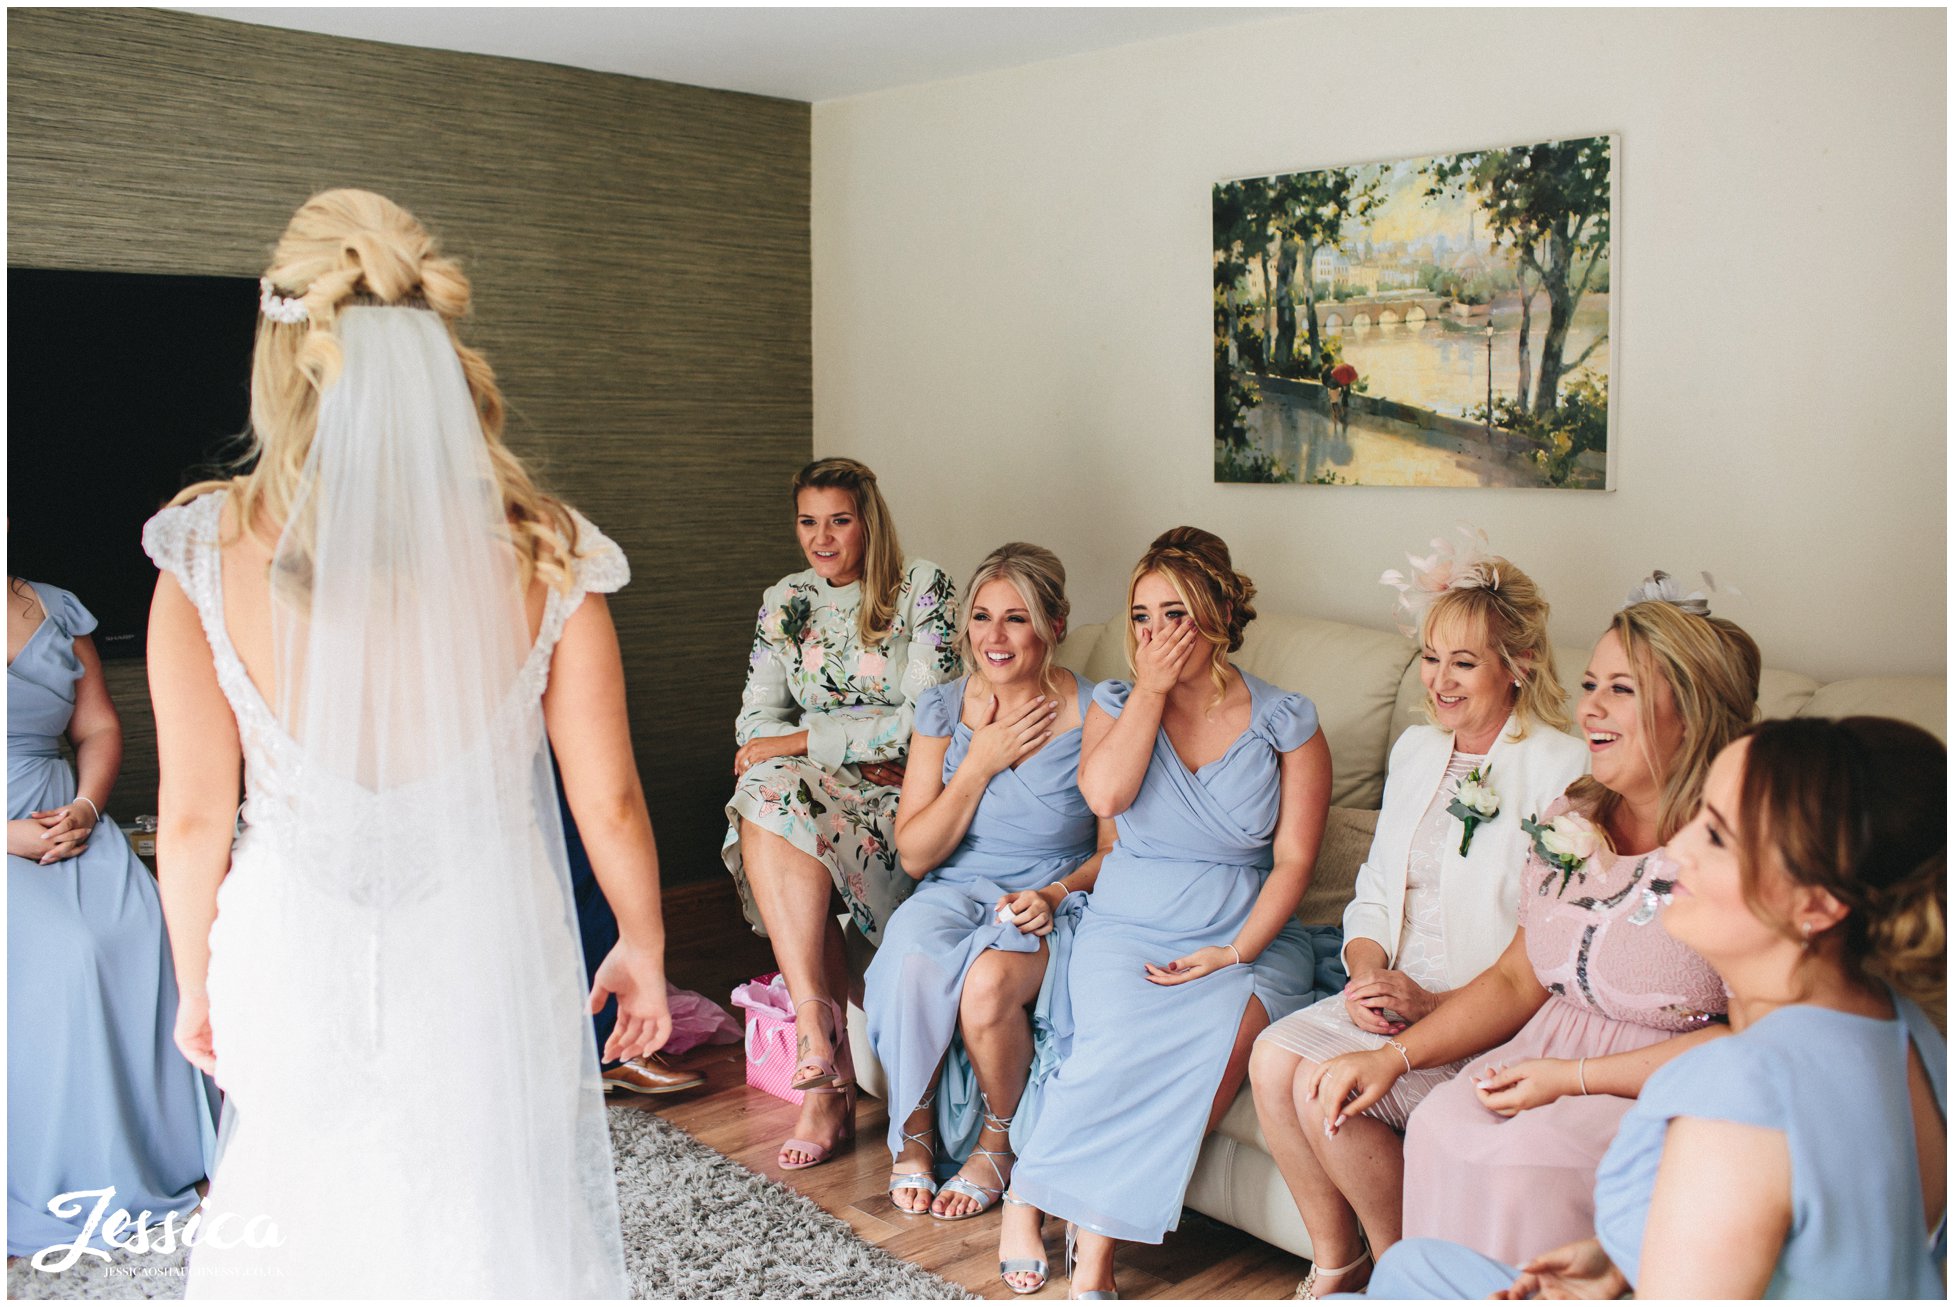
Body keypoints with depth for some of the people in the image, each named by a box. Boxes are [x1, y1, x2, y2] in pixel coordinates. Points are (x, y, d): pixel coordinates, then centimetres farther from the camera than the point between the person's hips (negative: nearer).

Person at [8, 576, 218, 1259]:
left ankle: (169, 1148, -11)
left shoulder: (55, 609, 12)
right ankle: (75, 1181, -14)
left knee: (138, 926, -20)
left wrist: (85, 807, -5)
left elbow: (99, 727, 13)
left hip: (62, 821, 4)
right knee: (65, 953, -26)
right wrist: (8, 837, -17)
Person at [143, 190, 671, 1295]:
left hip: (298, 968, 1)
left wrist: (196, 982, 11)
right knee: (499, 1232, 20)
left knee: (317, 1239, 23)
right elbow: (609, 801, -7)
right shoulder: (541, 554, -14)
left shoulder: (209, 557, -13)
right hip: (493, 957, 0)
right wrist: (643, 951, 9)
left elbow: (195, 818, -5)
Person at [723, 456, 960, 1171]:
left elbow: (926, 720, -13)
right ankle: (829, 1076, -30)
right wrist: (856, 752, -12)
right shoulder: (784, 601, 12)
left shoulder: (923, 588, -3)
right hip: (818, 789, 4)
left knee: (774, 798, -31)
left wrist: (800, 743, -15)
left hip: (909, 794, -4)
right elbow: (756, 722, 7)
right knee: (765, 794, -31)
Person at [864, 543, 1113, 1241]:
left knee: (989, 980, -33)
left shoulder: (1096, 716, -8)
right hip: (955, 891, 2)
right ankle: (914, 1137, -8)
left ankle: (996, 1144, -3)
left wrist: (1055, 894, -20)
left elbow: (1115, 853, -1)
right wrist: (980, 764, -11)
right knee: (911, 959, -32)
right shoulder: (943, 708, 1)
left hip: (1056, 905, -2)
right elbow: (915, 854, -1)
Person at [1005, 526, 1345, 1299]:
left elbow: (1294, 859, -1)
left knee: (1215, 1044, -31)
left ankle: (1098, 1243, -21)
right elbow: (1104, 794, -13)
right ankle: (1026, 1199, -11)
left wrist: (1236, 952, -13)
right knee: (1124, 1041, -31)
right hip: (1127, 928, 1)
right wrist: (1152, 688, -9)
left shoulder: (1287, 723, 2)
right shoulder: (1117, 704, 8)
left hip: (1248, 937, 0)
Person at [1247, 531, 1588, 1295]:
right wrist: (1368, 972, -5)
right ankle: (1333, 1263, 2)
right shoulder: (1416, 750, 14)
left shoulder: (1562, 769, -9)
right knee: (1273, 1058, -18)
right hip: (1395, 996, 7)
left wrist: (1436, 1003, -21)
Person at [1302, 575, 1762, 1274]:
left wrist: (1572, 1078, -16)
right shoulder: (1568, 821, 7)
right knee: (1440, 1124, -23)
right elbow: (1517, 980, 11)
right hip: (1551, 1053, 5)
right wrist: (1395, 1055, -2)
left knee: (1517, 1154, -28)